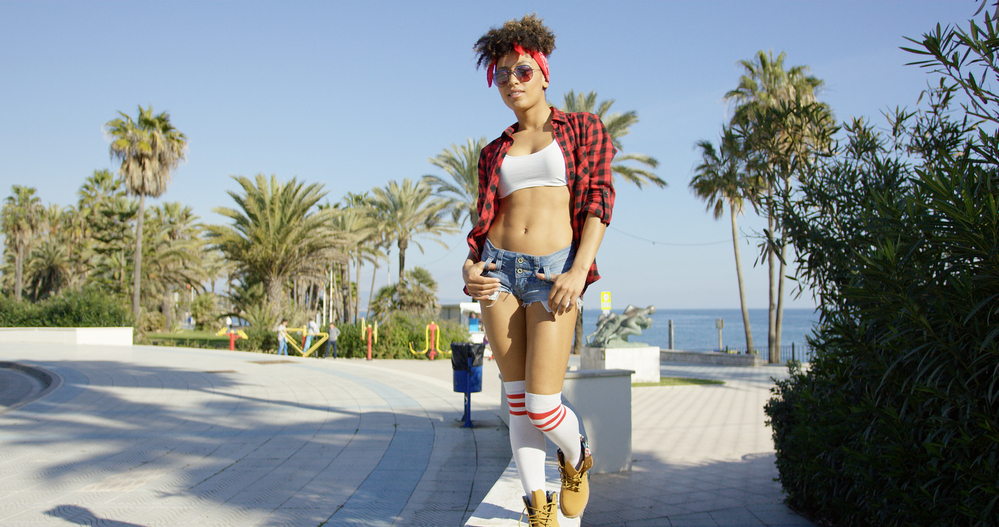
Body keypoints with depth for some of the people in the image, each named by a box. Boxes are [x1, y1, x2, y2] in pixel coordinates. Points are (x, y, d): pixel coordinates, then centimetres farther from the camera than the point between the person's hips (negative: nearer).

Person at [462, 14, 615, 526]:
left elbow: (599, 199, -2)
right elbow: (484, 218, 16)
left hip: (555, 270, -4)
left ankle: (575, 456, 26)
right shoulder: (494, 153, 17)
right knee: (518, 401, 4)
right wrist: (470, 265, -6)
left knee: (542, 405, -9)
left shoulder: (584, 129, 8)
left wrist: (579, 271, -14)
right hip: (499, 269, 4)